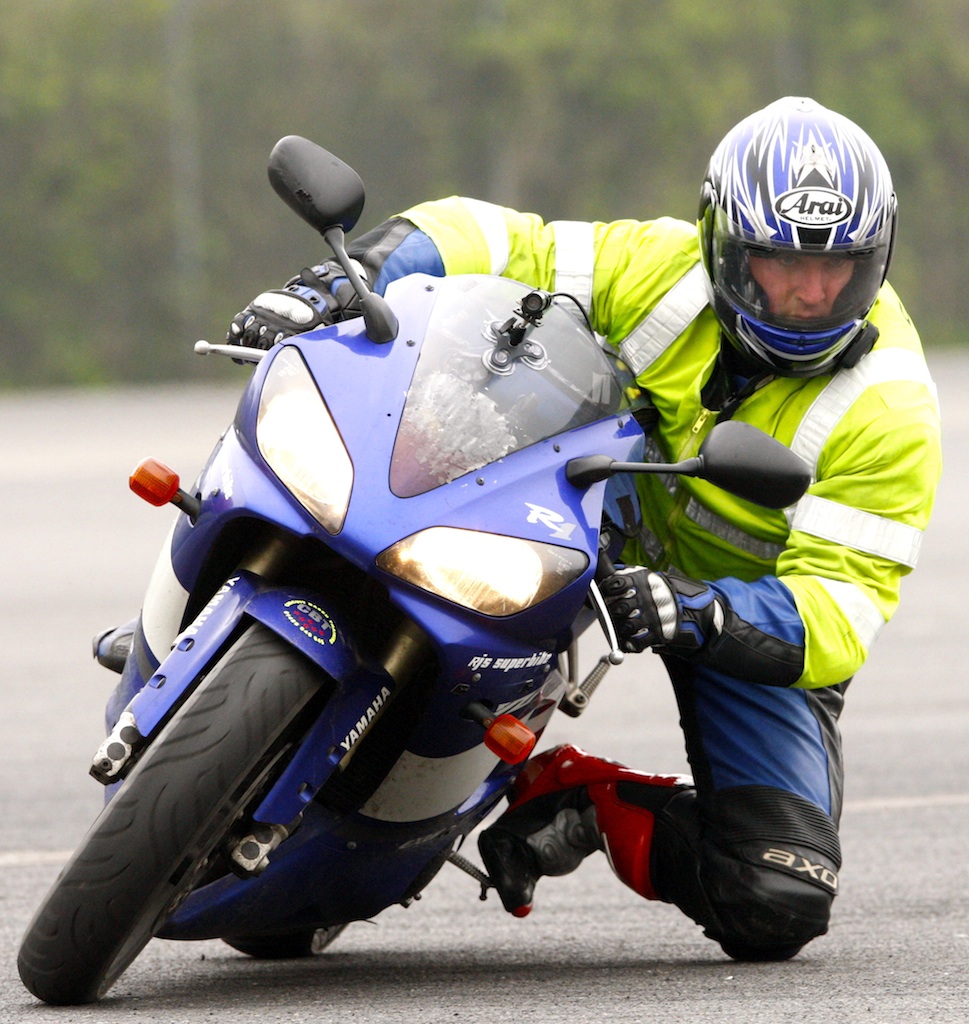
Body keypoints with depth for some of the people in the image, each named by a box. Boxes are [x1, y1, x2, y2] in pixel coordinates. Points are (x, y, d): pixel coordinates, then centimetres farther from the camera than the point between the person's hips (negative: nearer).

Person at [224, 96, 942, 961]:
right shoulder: (664, 268, -21)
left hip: (757, 624, -2)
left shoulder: (888, 410, -27)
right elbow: (491, 245, -18)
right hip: (611, 526, 2)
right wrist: (330, 288, -36)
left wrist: (700, 613, -51)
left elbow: (839, 616, -32)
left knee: (777, 911, -21)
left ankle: (595, 802, 3)